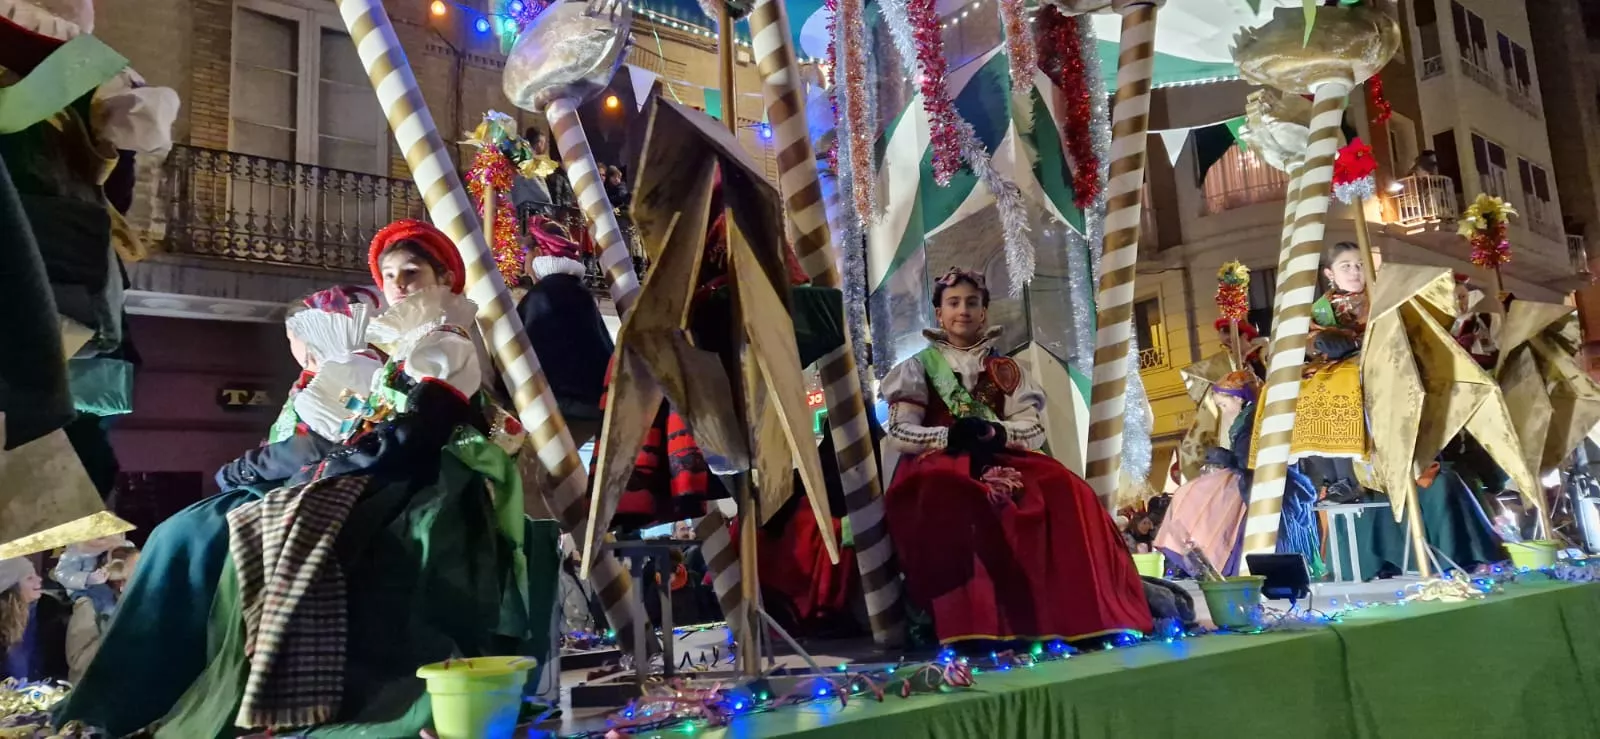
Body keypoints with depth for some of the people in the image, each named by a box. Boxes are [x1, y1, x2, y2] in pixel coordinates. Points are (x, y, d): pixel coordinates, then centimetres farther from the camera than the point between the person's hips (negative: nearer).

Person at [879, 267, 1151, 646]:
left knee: (1063, 488, -26)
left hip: (999, 463, 3)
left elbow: (1035, 429, 6)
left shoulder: (1004, 369, 17)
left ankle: (1073, 613, -23)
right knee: (949, 496, -39)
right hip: (941, 464, -3)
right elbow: (898, 434, -2)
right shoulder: (920, 367, 9)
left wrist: (997, 433, -16)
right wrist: (949, 435, -19)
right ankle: (966, 622, -39)